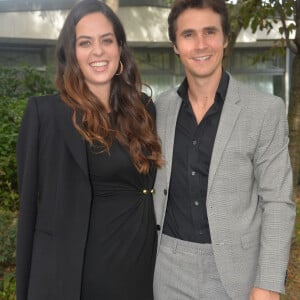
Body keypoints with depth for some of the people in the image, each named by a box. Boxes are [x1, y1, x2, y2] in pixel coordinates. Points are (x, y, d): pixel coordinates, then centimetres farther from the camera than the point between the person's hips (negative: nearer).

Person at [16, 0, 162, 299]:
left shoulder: (144, 109, 3)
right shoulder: (45, 111, -10)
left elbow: (150, 187, 10)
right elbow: (32, 201, -9)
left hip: (141, 262, 5)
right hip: (75, 268, -4)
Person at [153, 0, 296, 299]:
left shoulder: (266, 110, -9)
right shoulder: (160, 107, 1)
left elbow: (277, 202, -8)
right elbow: (155, 187, 9)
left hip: (235, 267, -2)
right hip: (169, 265, 3)